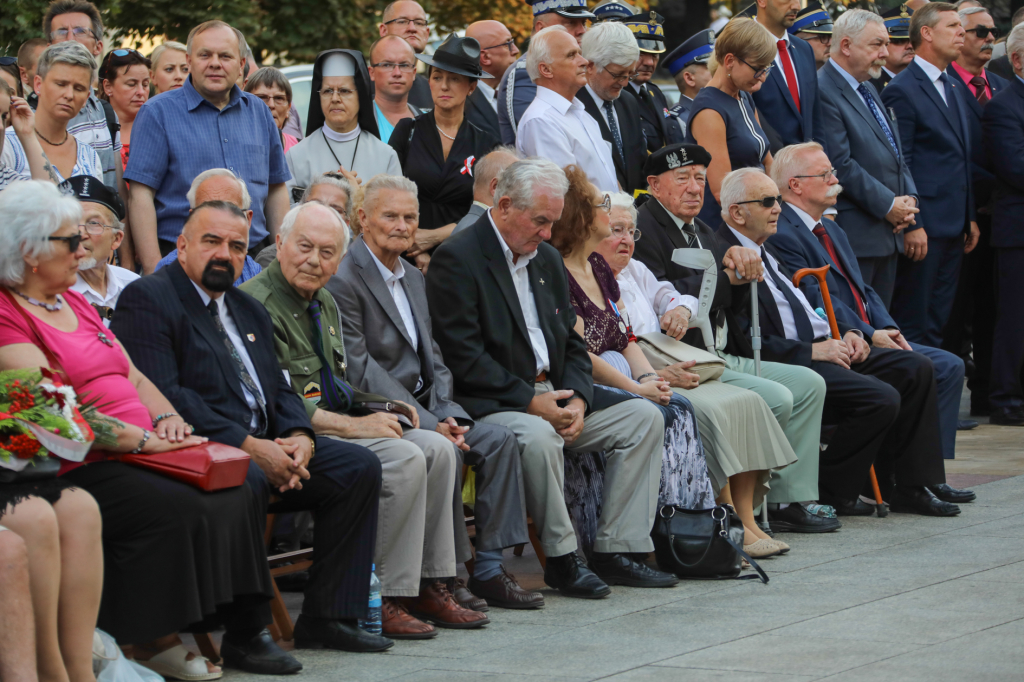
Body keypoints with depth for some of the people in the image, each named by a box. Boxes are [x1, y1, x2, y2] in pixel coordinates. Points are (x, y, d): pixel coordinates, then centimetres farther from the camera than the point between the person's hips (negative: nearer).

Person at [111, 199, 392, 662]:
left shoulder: (250, 312, 25)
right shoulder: (147, 299, -4)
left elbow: (279, 390, 20)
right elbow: (162, 396, -16)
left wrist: (299, 437, -5)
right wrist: (247, 446, -21)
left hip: (265, 448, 9)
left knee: (360, 466, -3)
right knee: (247, 479, -38)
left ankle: (326, 617, -1)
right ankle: (242, 634, -26)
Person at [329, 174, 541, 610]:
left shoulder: (414, 279, 18)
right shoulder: (343, 281, -11)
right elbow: (360, 372, -17)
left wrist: (447, 415, -4)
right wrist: (428, 423, -20)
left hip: (421, 409, 8)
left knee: (498, 440, -9)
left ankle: (488, 569, -7)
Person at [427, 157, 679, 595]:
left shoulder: (547, 259, 16)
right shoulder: (457, 259, -10)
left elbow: (572, 343, 17)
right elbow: (463, 357, -17)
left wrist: (577, 398, -4)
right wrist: (530, 401, -19)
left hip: (552, 394, 8)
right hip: (489, 402, -8)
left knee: (644, 416, -4)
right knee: (537, 436, -38)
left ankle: (615, 551, -6)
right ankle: (561, 558, -20)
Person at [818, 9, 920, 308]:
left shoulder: (869, 89, 19)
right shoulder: (823, 92, -13)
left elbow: (895, 151, 21)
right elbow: (840, 165, -19)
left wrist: (907, 200, 3)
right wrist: (888, 205, -14)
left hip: (889, 233, 9)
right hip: (856, 235, -9)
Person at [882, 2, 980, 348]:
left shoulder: (954, 90, 18)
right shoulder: (902, 90, -11)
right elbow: (898, 165, -14)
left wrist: (970, 217, 16)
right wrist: (911, 225, -18)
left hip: (954, 226, 9)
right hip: (924, 227, -9)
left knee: (939, 320, 11)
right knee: (913, 321, -4)